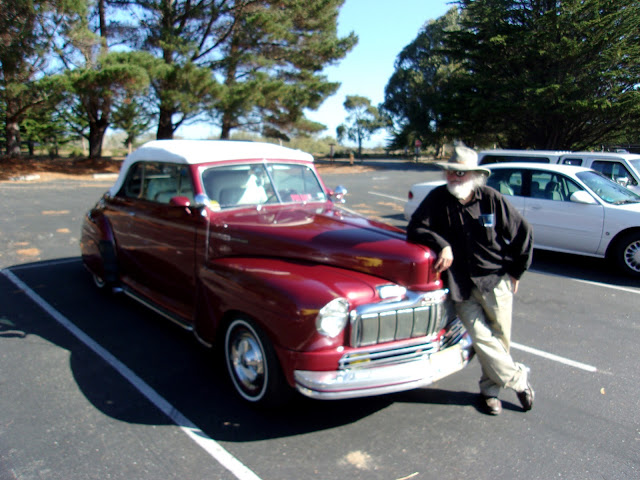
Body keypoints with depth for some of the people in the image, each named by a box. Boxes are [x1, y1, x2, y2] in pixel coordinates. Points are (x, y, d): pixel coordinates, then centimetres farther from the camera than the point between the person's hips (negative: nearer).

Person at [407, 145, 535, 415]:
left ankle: (490, 388, 28)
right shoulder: (438, 198, -2)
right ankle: (518, 379, 16)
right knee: (481, 339, -8)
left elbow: (523, 233, 6)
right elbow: (415, 229, -5)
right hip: (461, 286, 0)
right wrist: (442, 245, -21)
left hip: (496, 280, 0)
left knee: (500, 339, 5)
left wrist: (516, 271, 8)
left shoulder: (491, 199, -3)